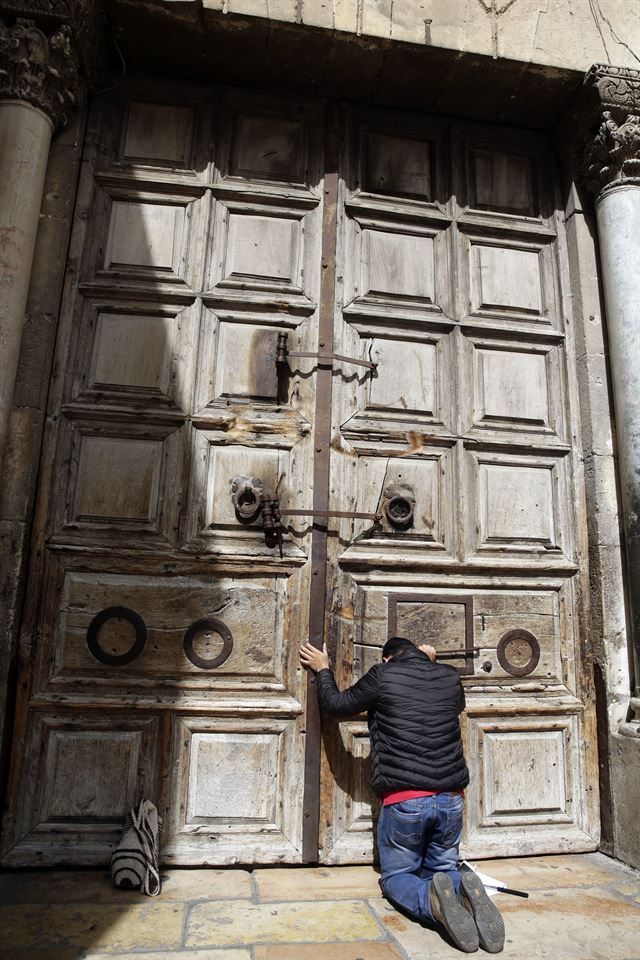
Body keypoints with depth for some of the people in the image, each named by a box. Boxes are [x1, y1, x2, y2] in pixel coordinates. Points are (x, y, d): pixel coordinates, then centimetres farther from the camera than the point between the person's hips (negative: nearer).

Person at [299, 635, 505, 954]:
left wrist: (323, 670, 24)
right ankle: (464, 891, -12)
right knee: (442, 870, 23)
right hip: (451, 800, 4)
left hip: (404, 801, -3)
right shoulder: (450, 676, 7)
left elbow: (336, 705, 8)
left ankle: (432, 902, -18)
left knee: (395, 876, 16)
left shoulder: (383, 674, -4)